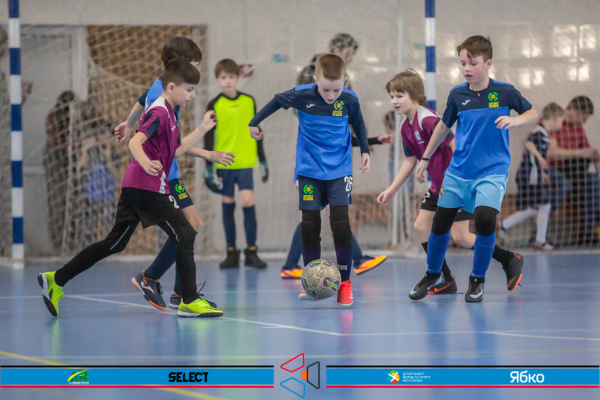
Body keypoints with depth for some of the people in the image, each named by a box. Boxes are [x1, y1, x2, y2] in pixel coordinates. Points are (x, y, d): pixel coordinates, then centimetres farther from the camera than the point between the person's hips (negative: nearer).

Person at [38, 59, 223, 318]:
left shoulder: (168, 113, 21)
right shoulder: (160, 113, -11)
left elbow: (176, 150, 27)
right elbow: (135, 142, -24)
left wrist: (202, 129, 23)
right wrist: (146, 163, -42)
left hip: (134, 188, 10)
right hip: (149, 187, -10)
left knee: (114, 243, 11)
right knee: (185, 235, -6)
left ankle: (56, 280, 9)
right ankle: (189, 301, -5)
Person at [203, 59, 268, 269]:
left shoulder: (249, 102, 4)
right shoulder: (214, 105, -1)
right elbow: (208, 138, 1)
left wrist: (263, 161, 12)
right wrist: (209, 167, -4)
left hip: (245, 162, 0)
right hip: (223, 163, 0)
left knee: (248, 202, -11)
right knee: (228, 205, 5)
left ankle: (251, 252, -4)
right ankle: (231, 253, 12)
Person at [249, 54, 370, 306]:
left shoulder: (349, 100, -11)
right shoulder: (302, 96, -14)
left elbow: (357, 123, 12)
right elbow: (277, 101, 7)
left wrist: (365, 150, 10)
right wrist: (255, 122, 15)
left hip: (339, 170, 0)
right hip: (309, 170, 0)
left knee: (340, 221, -13)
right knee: (309, 223, -3)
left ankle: (345, 282, -2)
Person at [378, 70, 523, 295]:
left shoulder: (428, 120, -23)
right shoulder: (406, 128, 6)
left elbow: (456, 145, -25)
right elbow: (410, 160, 16)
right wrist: (392, 190, 16)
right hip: (438, 185, 9)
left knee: (460, 236, -10)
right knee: (421, 227, 2)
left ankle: (510, 260, 8)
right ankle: (447, 281, 9)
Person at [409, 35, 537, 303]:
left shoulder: (504, 92, -6)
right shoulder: (457, 95, 1)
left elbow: (532, 113, 5)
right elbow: (444, 126, 15)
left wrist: (515, 120, -17)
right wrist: (425, 158, 19)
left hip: (492, 171, -3)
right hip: (458, 171, 3)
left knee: (485, 219, -23)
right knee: (440, 222, 4)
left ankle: (478, 280, -2)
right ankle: (433, 274, 31)